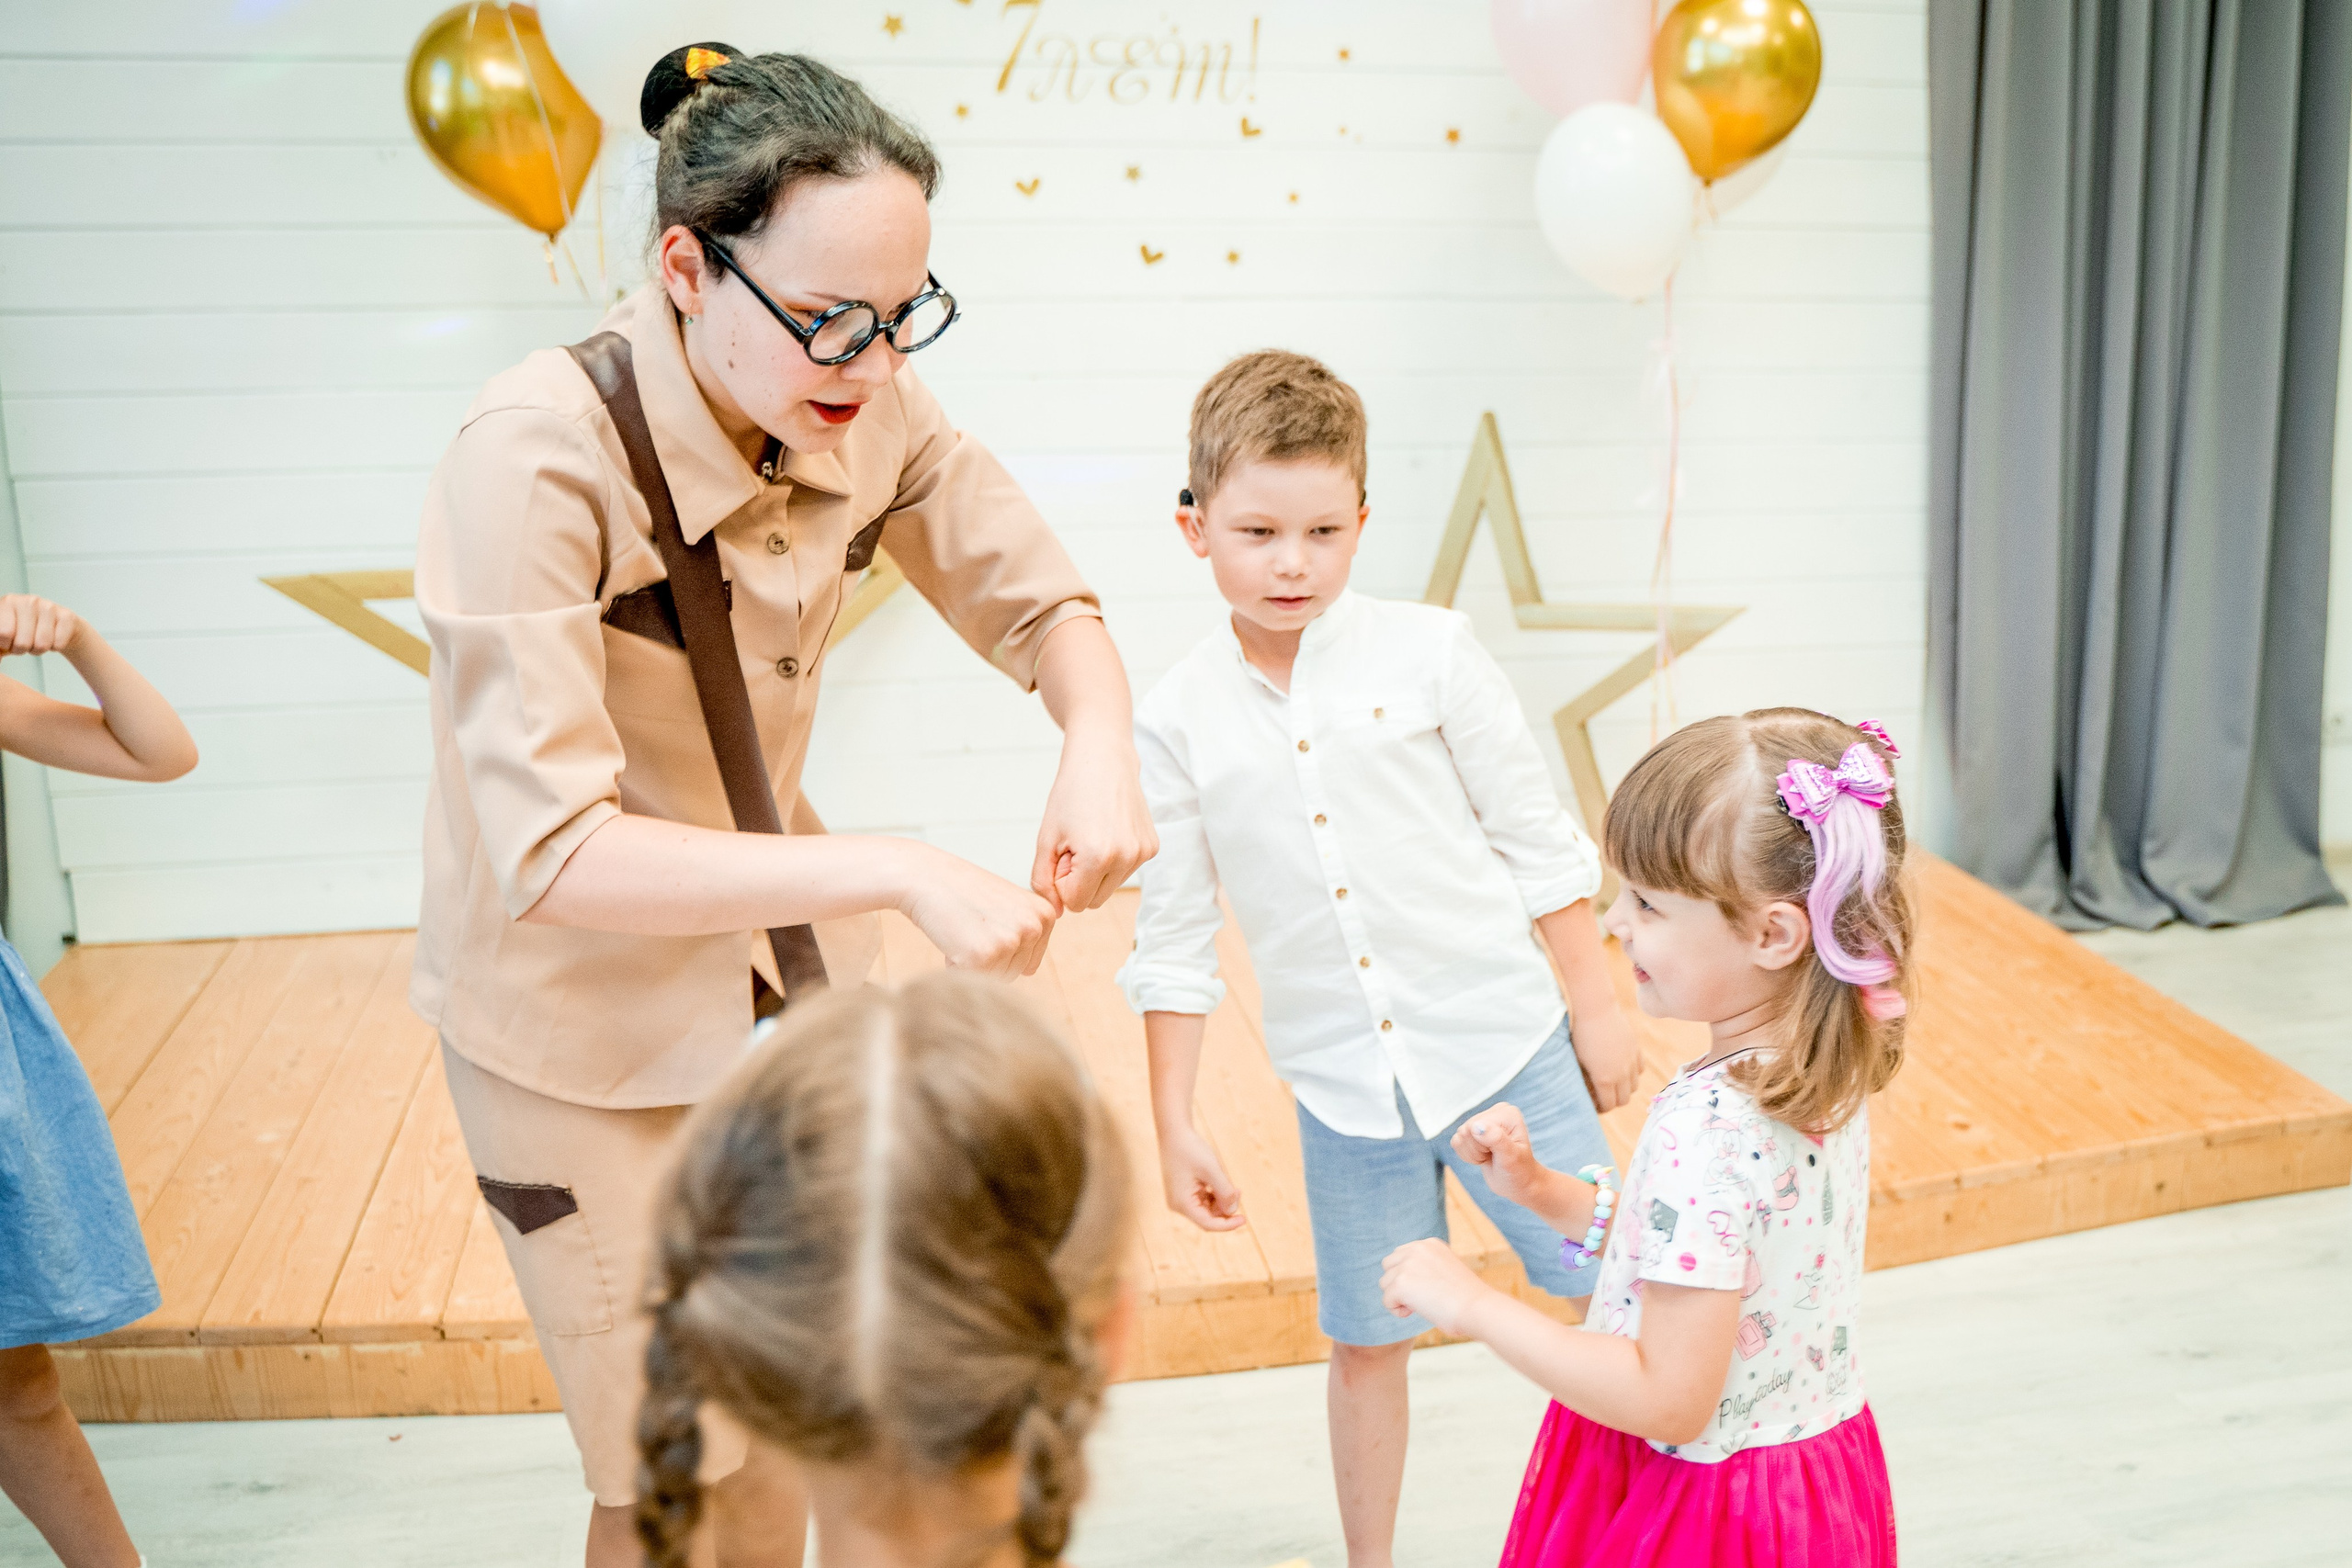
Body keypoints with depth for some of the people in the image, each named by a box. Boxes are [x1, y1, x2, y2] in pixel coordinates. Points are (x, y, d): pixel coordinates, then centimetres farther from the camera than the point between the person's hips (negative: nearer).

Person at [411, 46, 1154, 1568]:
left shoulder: (869, 412, -13)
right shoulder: (540, 460, -29)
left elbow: (1045, 599, -1)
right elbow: (556, 856, -32)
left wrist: (1098, 741, -23)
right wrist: (900, 871, -38)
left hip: (782, 974, 5)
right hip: (585, 1020, -4)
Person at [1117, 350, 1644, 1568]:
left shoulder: (1428, 655, -6)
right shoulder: (1175, 721, -4)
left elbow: (1536, 841, 1)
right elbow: (1173, 940, 2)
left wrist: (1597, 1005, 2)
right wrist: (1174, 1124, 2)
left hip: (1502, 1042, 0)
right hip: (1343, 1083, 1)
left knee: (1605, 1287, 8)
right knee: (1366, 1343, 12)